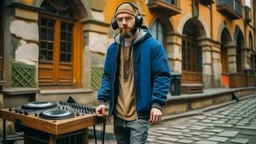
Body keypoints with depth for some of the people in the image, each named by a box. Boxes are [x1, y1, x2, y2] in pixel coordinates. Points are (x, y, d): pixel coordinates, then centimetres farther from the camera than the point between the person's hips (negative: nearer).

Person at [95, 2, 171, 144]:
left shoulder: (153, 45, -8)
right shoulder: (113, 48, 8)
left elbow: (162, 76, -9)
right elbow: (107, 76, 12)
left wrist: (157, 104, -19)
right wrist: (102, 100, 1)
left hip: (140, 114, -5)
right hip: (118, 113, 6)